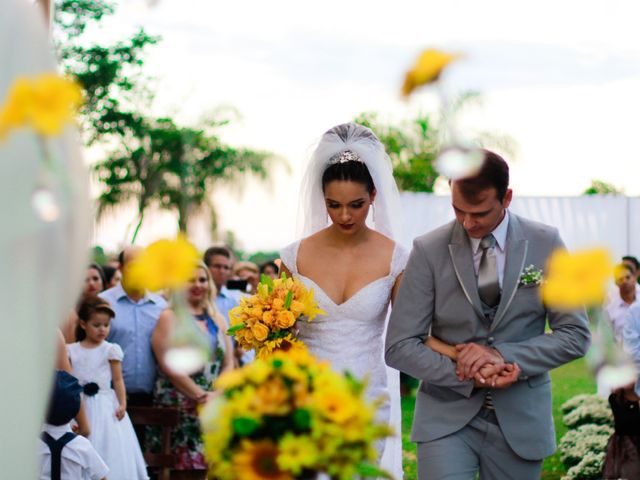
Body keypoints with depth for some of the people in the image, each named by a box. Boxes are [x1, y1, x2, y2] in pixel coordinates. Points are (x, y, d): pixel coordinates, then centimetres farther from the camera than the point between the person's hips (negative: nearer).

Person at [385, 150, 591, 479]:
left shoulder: (545, 244, -1)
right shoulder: (428, 250, -5)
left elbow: (575, 335, -1)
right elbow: (399, 347, -5)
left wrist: (503, 354, -15)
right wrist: (470, 375, -17)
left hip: (520, 419, 1)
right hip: (447, 416, -1)